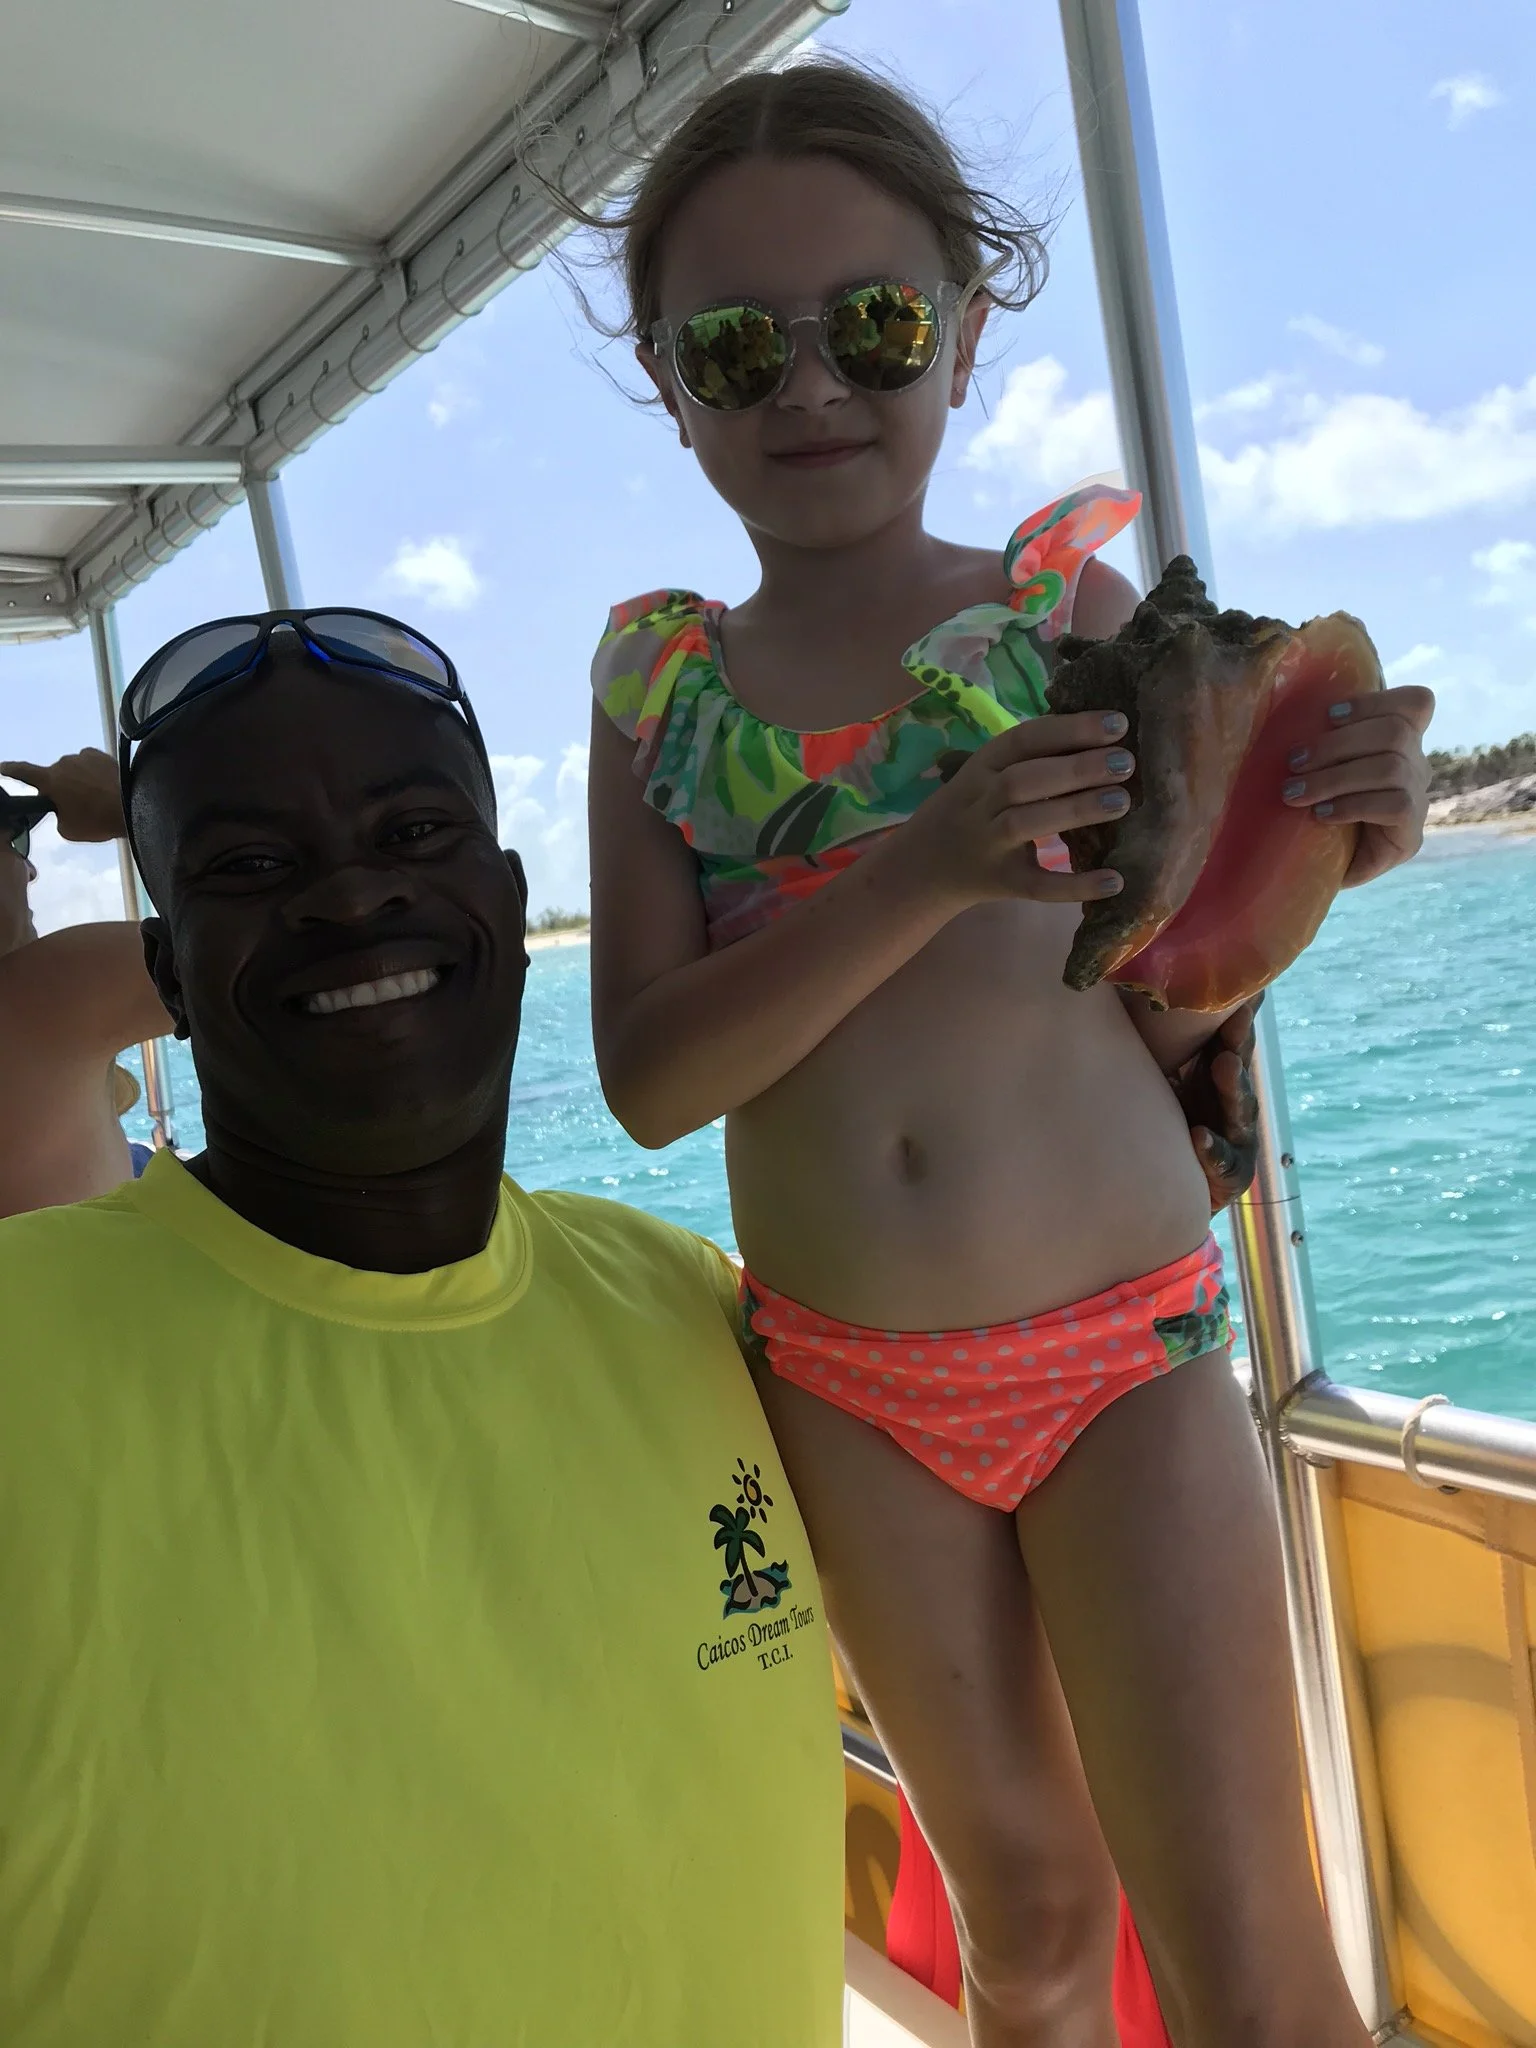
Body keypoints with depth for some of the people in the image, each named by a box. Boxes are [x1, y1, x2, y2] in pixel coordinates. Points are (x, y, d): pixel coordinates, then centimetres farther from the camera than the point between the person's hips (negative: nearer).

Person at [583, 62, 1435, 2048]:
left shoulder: (1072, 601, -2)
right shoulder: (656, 677, 1)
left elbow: (1168, 1012, 1)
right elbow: (648, 1078, -11)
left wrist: (1298, 860, -20)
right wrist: (925, 869, -24)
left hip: (1129, 1354, -1)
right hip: (851, 1394, 2)